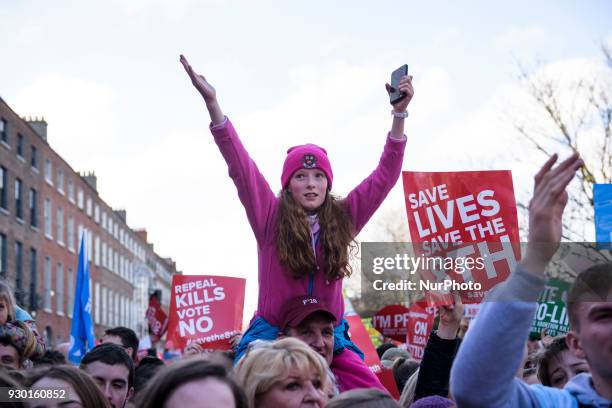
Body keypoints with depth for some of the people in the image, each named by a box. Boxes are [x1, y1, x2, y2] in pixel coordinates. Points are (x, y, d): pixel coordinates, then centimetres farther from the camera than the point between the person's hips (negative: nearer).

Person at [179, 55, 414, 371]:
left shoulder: (342, 218, 5)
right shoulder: (272, 218, -1)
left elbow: (385, 176, 4)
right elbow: (241, 167, -9)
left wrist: (399, 114, -2)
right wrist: (212, 104, -17)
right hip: (272, 336, -2)